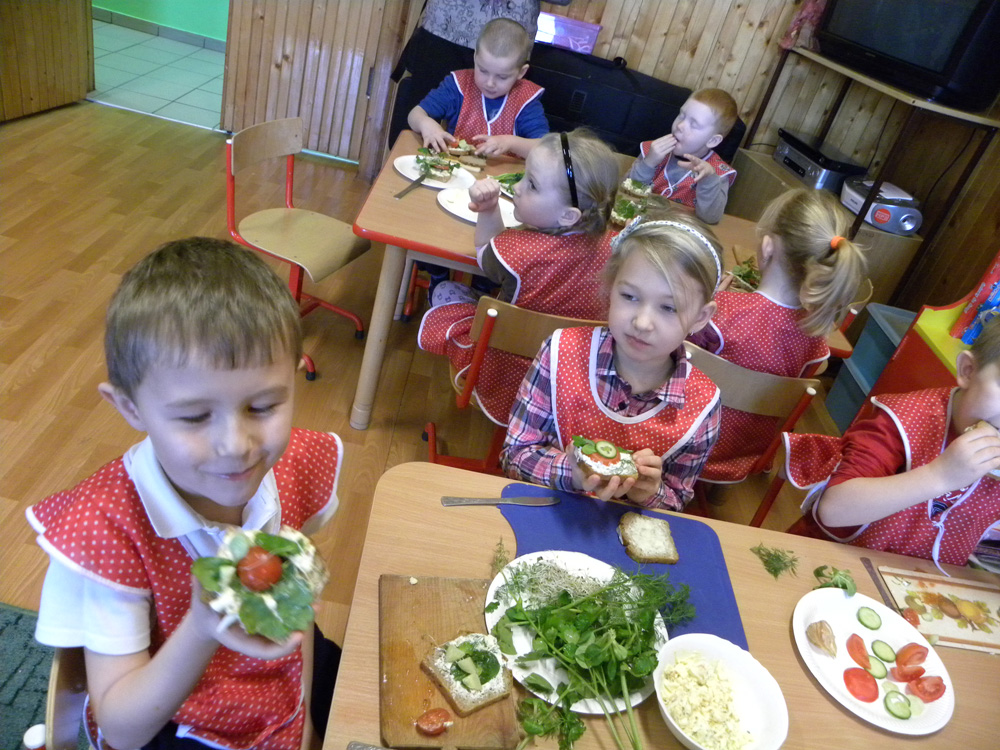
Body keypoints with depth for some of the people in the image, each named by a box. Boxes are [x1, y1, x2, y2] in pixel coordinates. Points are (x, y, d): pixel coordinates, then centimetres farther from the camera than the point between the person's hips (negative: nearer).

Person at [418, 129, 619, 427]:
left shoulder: (517, 252, -31)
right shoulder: (607, 245, -19)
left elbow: (485, 254, -5)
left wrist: (488, 209, -11)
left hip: (506, 375, -5)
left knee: (445, 291, 14)